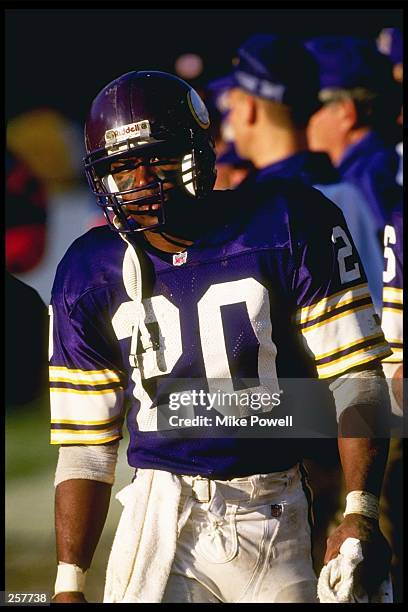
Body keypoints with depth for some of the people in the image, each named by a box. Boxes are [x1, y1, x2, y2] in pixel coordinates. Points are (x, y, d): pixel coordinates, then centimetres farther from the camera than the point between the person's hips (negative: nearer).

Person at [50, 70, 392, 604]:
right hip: (161, 520, 1)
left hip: (277, 527, -1)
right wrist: (69, 583, 0)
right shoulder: (90, 274, 5)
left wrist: (360, 516, -17)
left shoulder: (289, 225, -4)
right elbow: (86, 447, 8)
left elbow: (355, 379, -6)